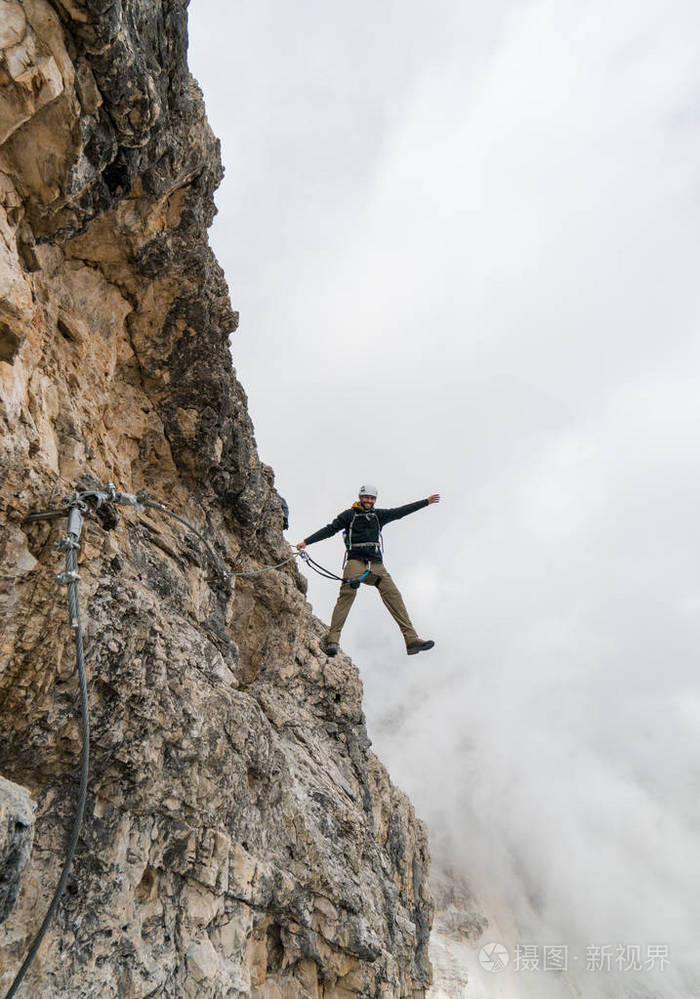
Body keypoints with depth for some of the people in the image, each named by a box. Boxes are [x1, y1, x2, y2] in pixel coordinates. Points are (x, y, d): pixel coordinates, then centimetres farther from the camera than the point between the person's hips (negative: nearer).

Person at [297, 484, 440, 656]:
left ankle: (412, 639, -12)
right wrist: (306, 541, -3)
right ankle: (332, 641, -24)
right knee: (347, 595, -21)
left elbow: (401, 511, 24)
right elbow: (329, 529, 7)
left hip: (376, 564, 4)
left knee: (394, 595, -9)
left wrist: (426, 501, 24)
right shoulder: (349, 515, 12)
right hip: (356, 561, -3)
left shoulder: (378, 515, 23)